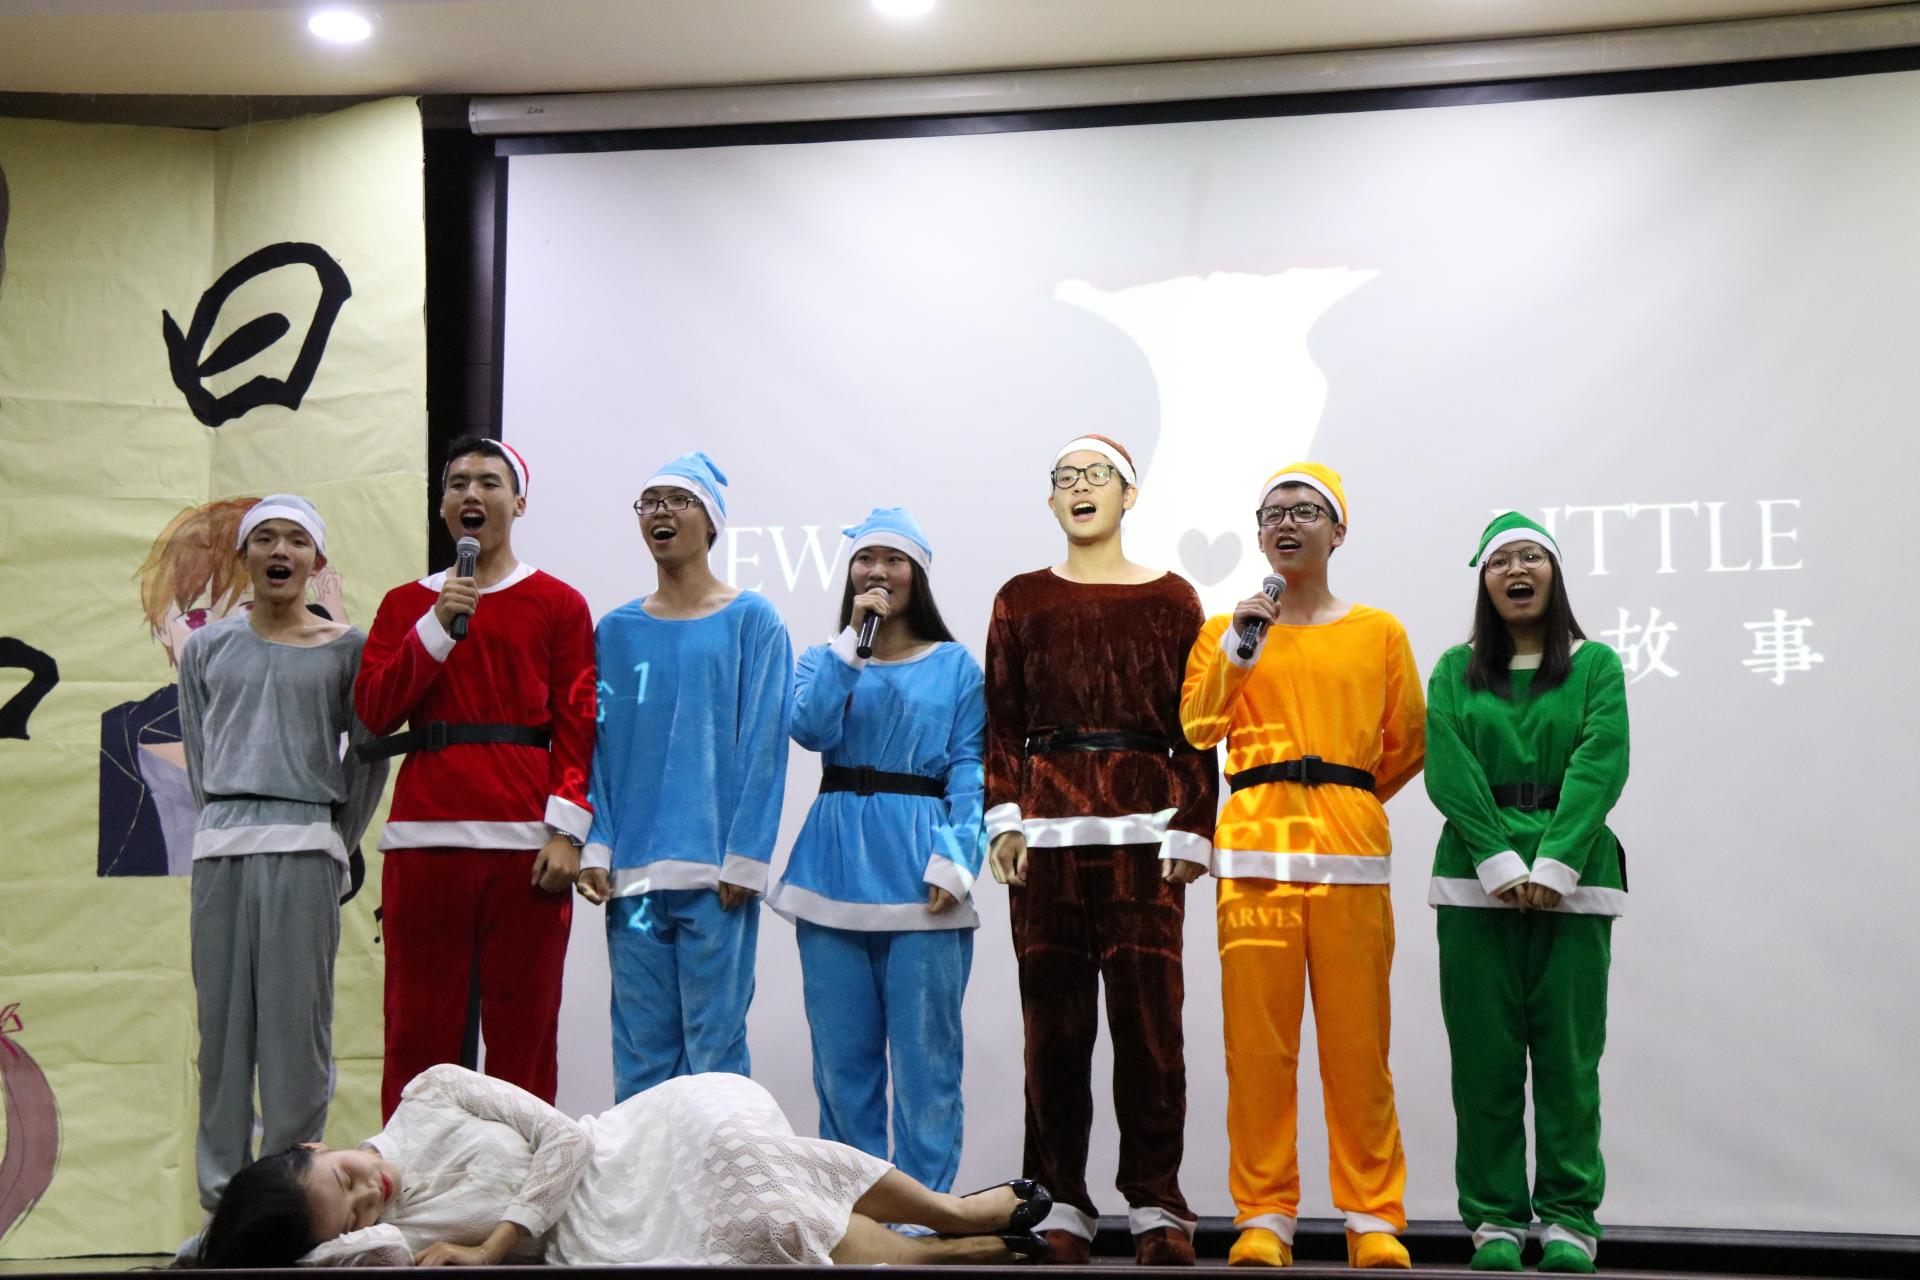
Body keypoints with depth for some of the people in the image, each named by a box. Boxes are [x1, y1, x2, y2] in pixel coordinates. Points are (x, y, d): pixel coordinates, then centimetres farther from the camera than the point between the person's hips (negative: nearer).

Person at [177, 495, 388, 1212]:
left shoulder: (347, 647, 7)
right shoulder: (206, 648, 14)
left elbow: (368, 756, 9)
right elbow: (197, 753, 17)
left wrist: (336, 842, 7)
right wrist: (224, 823, 9)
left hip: (304, 845, -2)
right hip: (219, 847, 3)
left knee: (296, 1020, -5)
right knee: (221, 1017, 2)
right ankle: (221, 1186, 8)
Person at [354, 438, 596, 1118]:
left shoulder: (557, 604, 9)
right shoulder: (407, 603, 16)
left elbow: (579, 726, 3)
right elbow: (373, 710, 4)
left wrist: (566, 832, -7)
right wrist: (439, 627, -5)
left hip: (524, 840, -2)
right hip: (425, 837, 2)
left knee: (523, 1032, 0)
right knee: (417, 1029, 2)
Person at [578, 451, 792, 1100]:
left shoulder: (752, 621, 3)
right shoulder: (617, 630, 13)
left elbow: (763, 748, -2)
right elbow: (598, 746, 10)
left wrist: (743, 861, -10)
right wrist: (594, 848, -2)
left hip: (714, 873, -3)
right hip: (631, 872, 3)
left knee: (714, 1046, -2)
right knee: (639, 1052, 6)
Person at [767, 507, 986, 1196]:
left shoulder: (956, 666, 8)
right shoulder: (823, 659, 15)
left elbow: (970, 771, 1)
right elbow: (810, 729, -6)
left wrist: (955, 860, -12)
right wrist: (854, 642, -9)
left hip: (919, 878, -2)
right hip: (836, 872, 3)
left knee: (924, 1054, -4)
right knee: (842, 1055, 5)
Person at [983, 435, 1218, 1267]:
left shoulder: (1171, 599, 9)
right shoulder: (1022, 600, 12)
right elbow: (1001, 723, 9)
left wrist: (1192, 829, -2)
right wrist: (1004, 817, -3)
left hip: (1144, 830, -1)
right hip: (1047, 828, 1)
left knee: (1149, 1019, -4)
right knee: (1054, 1022, 1)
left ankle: (1156, 1209, 5)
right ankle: (1060, 1207, 9)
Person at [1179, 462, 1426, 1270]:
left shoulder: (1378, 631, 13)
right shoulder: (1225, 629, 14)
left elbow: (1408, 742, 16)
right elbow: (1198, 727, 0)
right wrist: (1239, 649, -8)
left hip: (1350, 850, 0)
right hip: (1255, 851, 1)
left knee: (1358, 1044, -3)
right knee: (1257, 1041, -3)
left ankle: (1373, 1219, 6)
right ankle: (1263, 1218, 4)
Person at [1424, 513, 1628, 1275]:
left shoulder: (1595, 666, 7)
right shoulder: (1456, 670, 10)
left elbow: (1600, 768, -5)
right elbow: (1448, 772, -2)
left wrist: (1553, 866, -16)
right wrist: (1501, 864, -15)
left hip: (1573, 884, -1)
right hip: (1476, 883, 1)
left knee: (1568, 1054, 0)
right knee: (1485, 1056, 1)